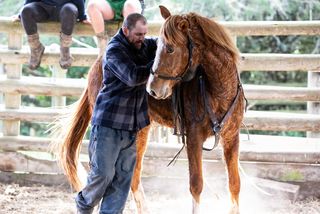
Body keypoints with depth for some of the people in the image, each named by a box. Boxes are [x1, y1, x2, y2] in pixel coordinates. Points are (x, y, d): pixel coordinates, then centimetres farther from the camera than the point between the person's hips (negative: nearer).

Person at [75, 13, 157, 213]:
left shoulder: (144, 46, 9)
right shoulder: (115, 50, -12)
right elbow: (133, 76, -24)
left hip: (130, 125, 7)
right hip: (109, 121, -7)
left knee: (123, 177, 5)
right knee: (103, 173, -4)